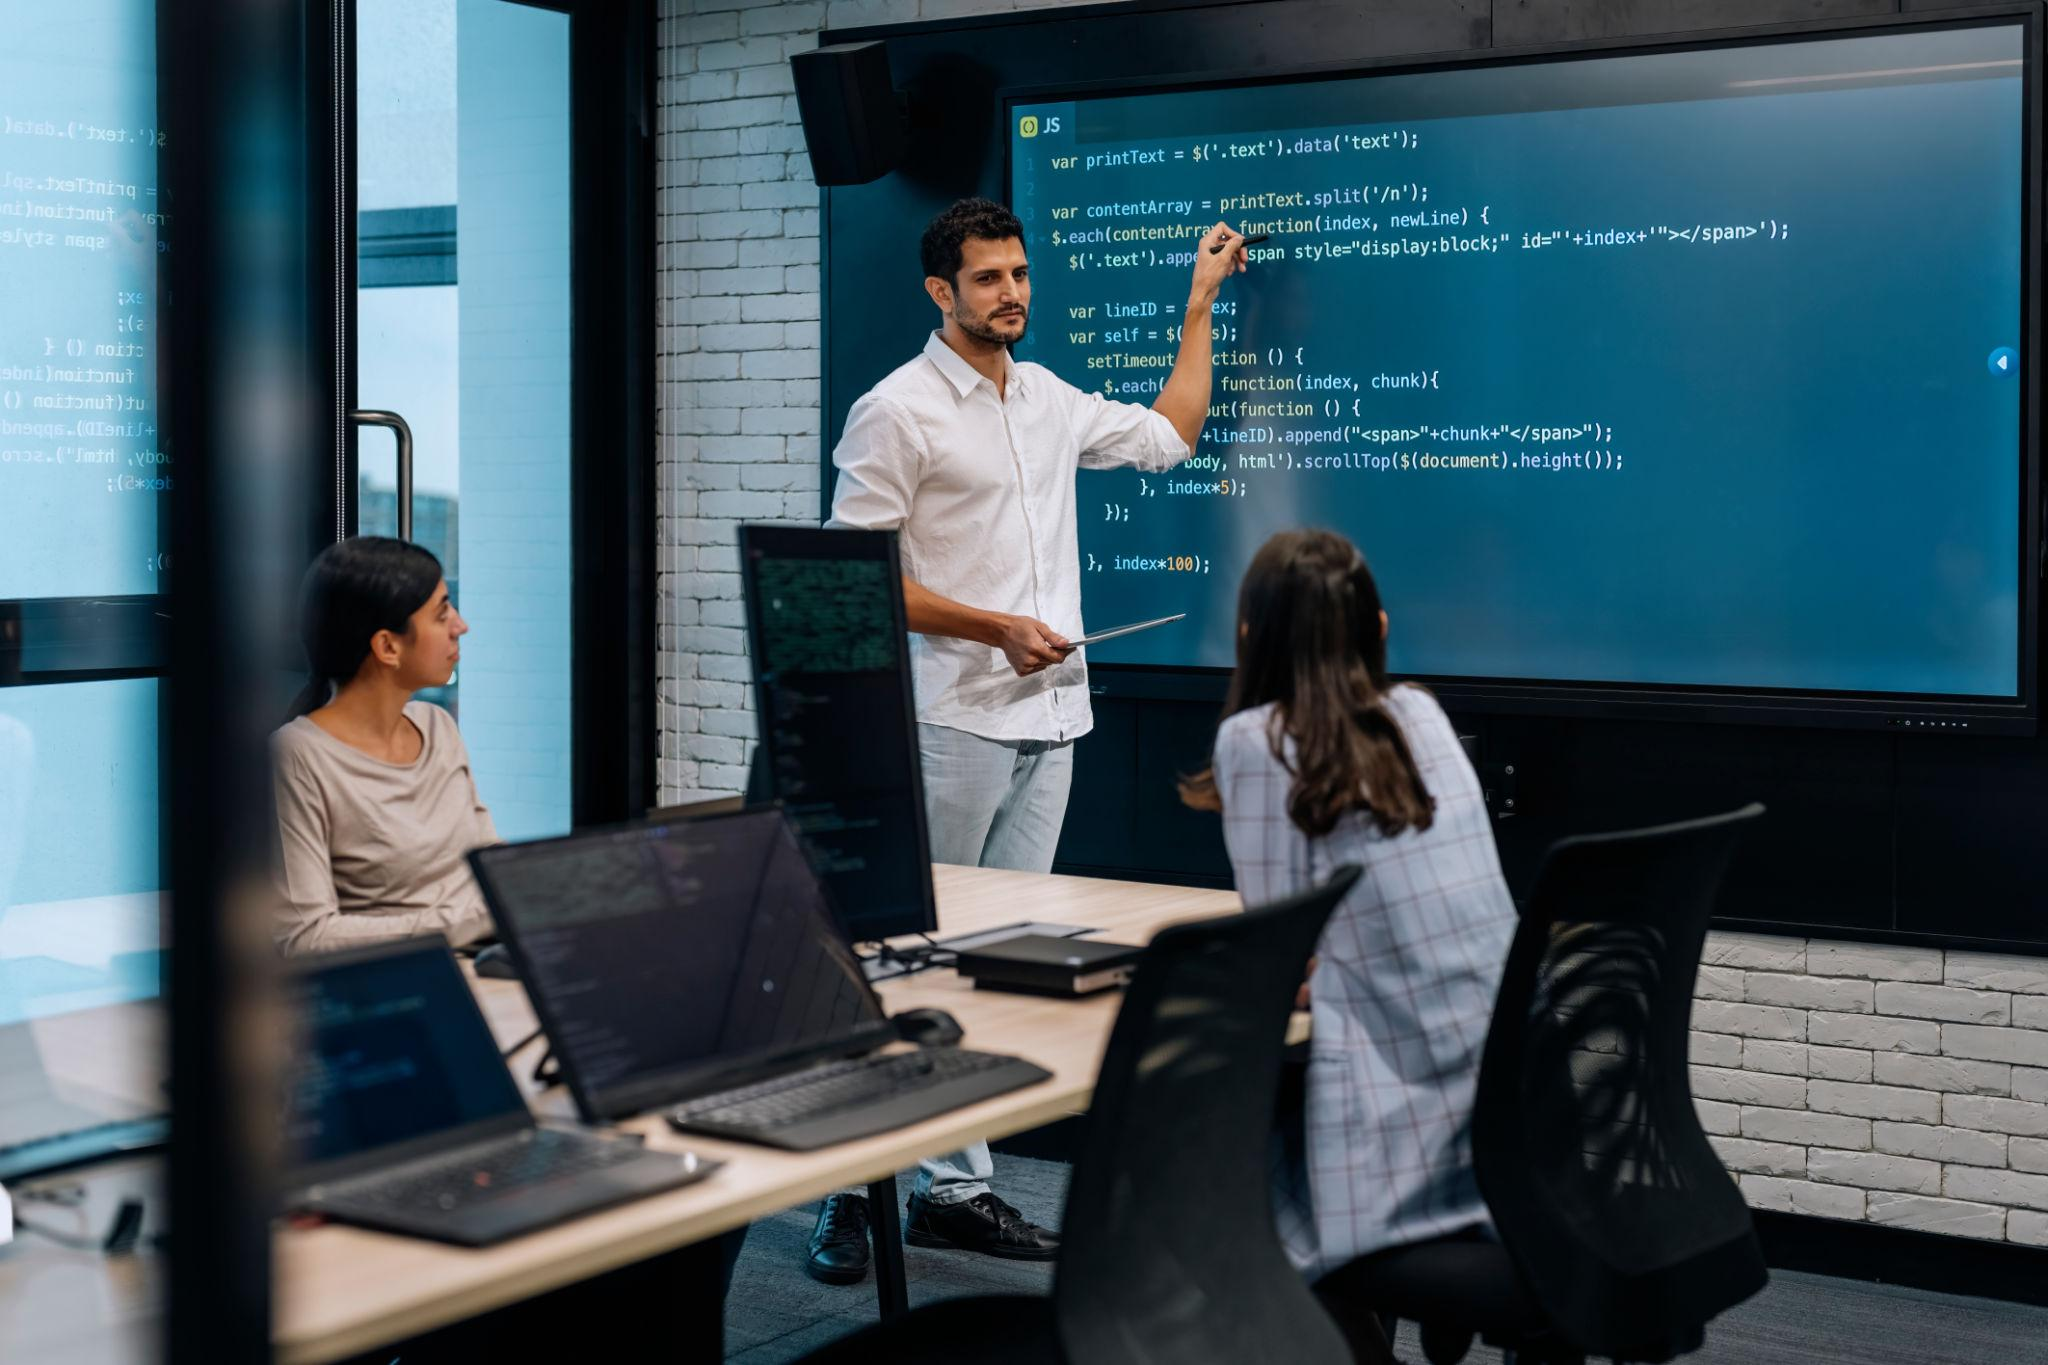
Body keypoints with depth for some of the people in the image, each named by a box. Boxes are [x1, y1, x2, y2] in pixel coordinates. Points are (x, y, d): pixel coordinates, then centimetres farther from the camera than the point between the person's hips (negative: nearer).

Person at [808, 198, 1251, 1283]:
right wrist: (998, 628, -16)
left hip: (1049, 722, 7)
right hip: (952, 720, -7)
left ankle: (953, 1189, 14)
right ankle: (852, 1191, 4)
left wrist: (1200, 300, 29)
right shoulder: (896, 411, -6)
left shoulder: (1049, 400, 15)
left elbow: (1168, 436, 29)